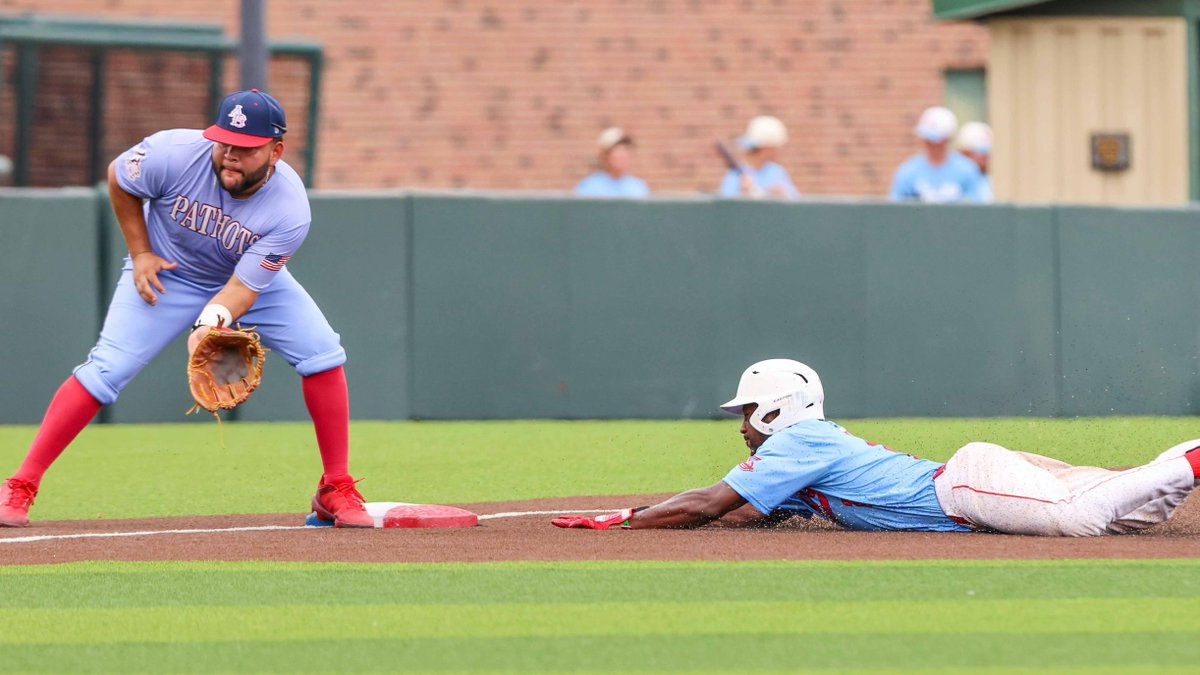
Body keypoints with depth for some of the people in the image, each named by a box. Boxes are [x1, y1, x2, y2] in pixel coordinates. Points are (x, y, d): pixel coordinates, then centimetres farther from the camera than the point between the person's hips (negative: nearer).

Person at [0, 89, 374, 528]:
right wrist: (140, 253, -11)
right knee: (105, 369, -16)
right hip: (166, 273, -1)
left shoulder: (289, 211, -31)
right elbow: (118, 179, -9)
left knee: (321, 352, -16)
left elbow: (244, 288, -32)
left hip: (253, 277, 1)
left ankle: (336, 492, -3)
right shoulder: (174, 154, -31)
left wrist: (211, 322, -52)